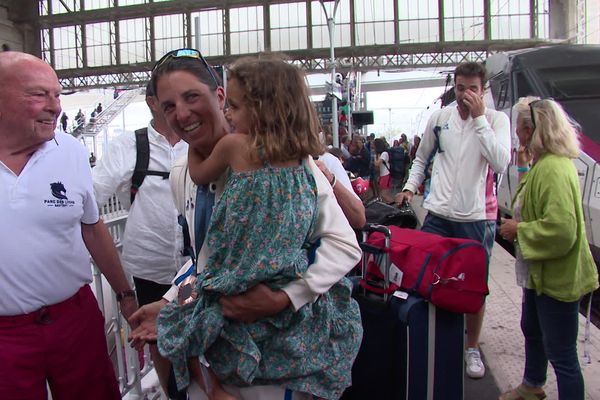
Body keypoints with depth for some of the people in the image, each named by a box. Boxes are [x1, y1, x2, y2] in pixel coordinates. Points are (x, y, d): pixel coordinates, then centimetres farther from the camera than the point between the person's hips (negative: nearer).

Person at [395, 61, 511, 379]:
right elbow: (421, 158, 18)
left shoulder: (496, 120, -3)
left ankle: (472, 347, 29)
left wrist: (479, 117, -18)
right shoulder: (439, 117, 5)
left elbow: (500, 164, -20)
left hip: (477, 218, -2)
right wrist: (410, 186, 4)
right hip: (438, 214, 2)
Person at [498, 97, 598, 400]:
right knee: (531, 330, 28)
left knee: (561, 354, 1)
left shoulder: (554, 170, -26)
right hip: (541, 271, 12)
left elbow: (561, 229, -34)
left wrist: (518, 230, -20)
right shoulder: (544, 163, 7)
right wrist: (524, 168, 13)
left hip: (557, 277, -11)